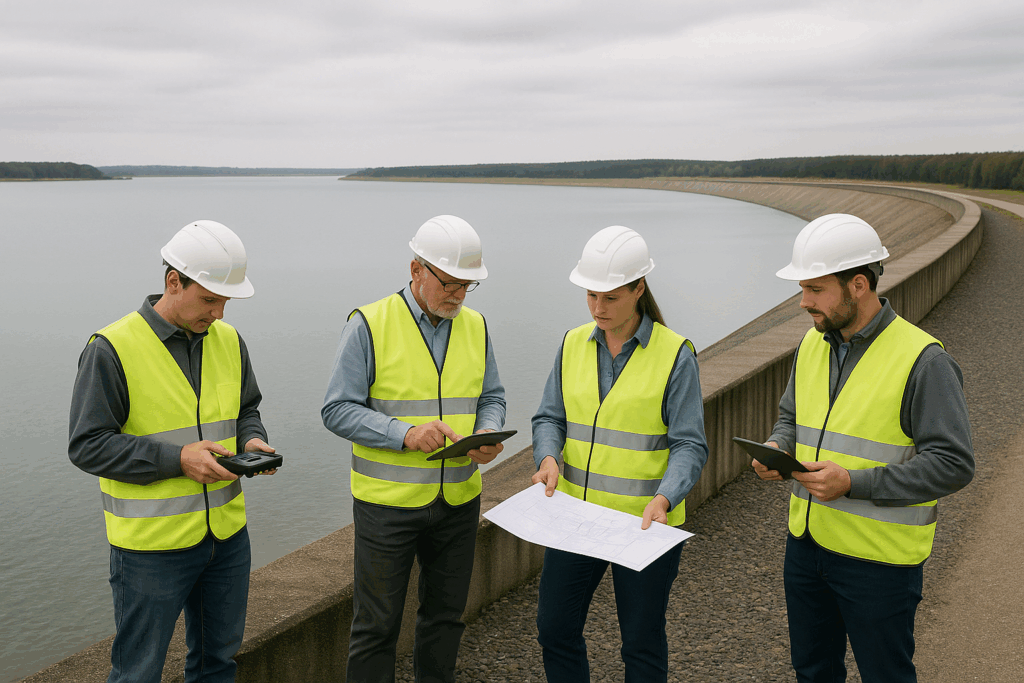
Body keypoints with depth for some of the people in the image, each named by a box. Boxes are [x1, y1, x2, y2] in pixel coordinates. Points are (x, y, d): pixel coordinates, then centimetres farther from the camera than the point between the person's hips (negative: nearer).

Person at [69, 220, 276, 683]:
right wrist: (178, 458, -23)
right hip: (152, 543, -5)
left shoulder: (227, 341, 4)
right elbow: (87, 445, -14)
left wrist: (251, 441, -6)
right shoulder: (113, 349, -14)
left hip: (227, 535, 6)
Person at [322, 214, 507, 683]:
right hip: (387, 502, -4)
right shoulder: (369, 325, -10)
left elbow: (492, 397, 13)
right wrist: (404, 434, -24)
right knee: (377, 624, 4)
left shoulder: (475, 327, 5)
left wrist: (488, 434, -10)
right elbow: (337, 410, -11)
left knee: (446, 614, 18)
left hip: (459, 500, 5)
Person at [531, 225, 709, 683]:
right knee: (554, 629, 12)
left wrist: (664, 499, -27)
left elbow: (690, 445, -11)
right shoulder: (573, 344, 3)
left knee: (642, 642, 10)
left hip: (645, 523, -4)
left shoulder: (674, 353, -10)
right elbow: (550, 418, 6)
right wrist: (548, 459, -15)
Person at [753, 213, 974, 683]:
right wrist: (777, 449, -5)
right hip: (806, 543, 6)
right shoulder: (813, 344, 4)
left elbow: (953, 464, -19)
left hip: (879, 560, -6)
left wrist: (853, 482, -25)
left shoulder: (922, 359, -17)